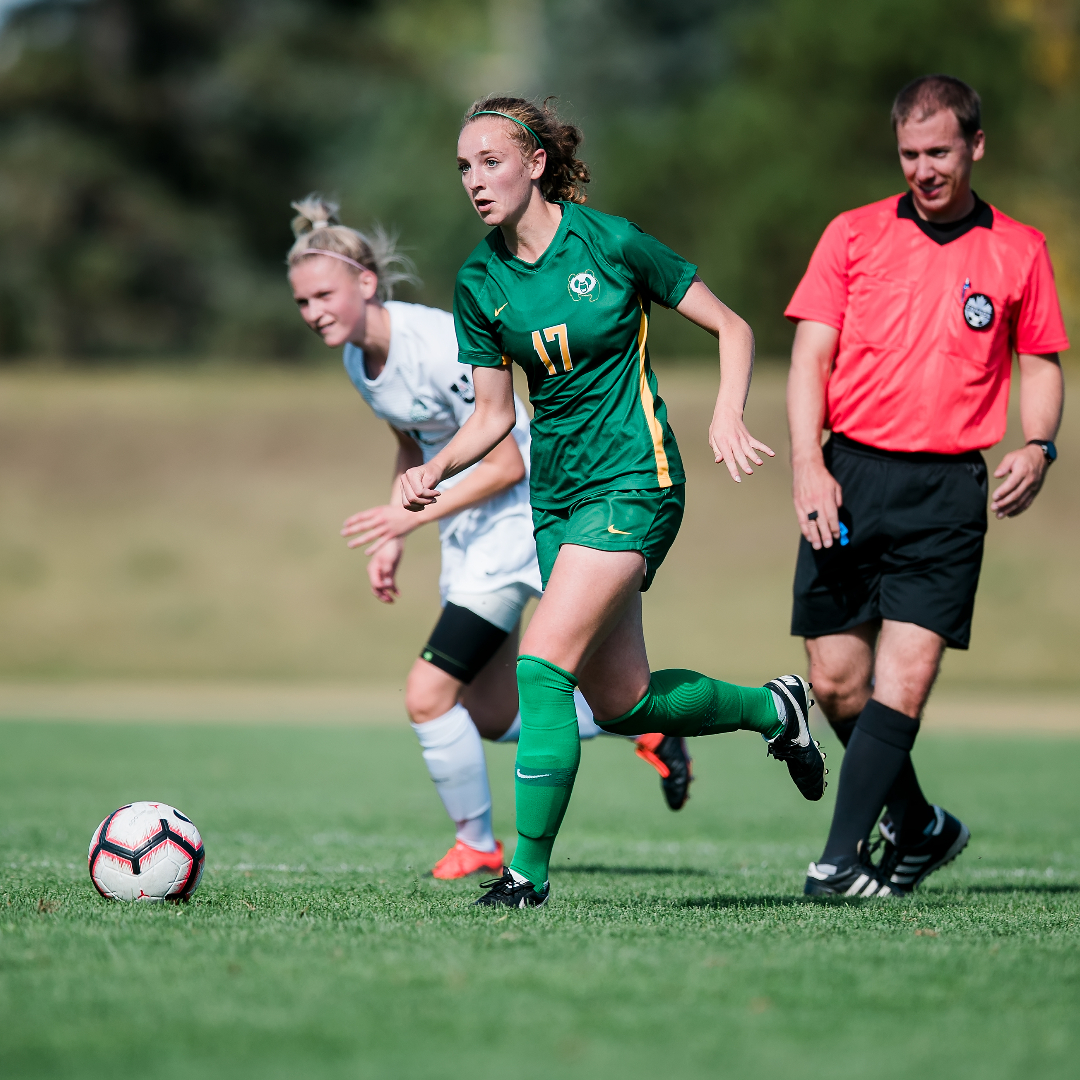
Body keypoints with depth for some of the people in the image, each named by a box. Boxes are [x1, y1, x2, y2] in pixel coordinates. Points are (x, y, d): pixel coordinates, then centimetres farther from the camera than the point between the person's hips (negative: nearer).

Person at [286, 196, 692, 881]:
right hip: (467, 536, 9)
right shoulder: (357, 355, 1)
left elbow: (507, 464, -23)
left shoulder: (441, 344, -25)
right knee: (493, 722, 15)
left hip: (518, 523, -9)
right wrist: (392, 540, 8)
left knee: (428, 696, -14)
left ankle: (476, 842, 7)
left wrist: (411, 515, -24)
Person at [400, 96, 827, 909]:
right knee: (621, 704, 10)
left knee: (541, 667, -19)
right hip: (557, 492, 6)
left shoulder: (610, 243, -10)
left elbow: (732, 328, -3)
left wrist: (728, 416, -18)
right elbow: (493, 415, 9)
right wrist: (437, 469, -9)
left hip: (632, 482, -6)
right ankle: (773, 707, 37)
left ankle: (529, 870, -12)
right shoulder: (479, 282, 3)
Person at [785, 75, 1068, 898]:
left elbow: (1039, 364, 14)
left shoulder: (1019, 251, 7)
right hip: (850, 477, 2)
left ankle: (842, 859, -12)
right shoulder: (853, 235, 7)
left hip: (947, 490, -1)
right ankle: (920, 827, 21)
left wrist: (1037, 447, -6)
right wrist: (808, 465, -9)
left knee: (903, 681, -13)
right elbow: (810, 355, 4)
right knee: (836, 680, 0)